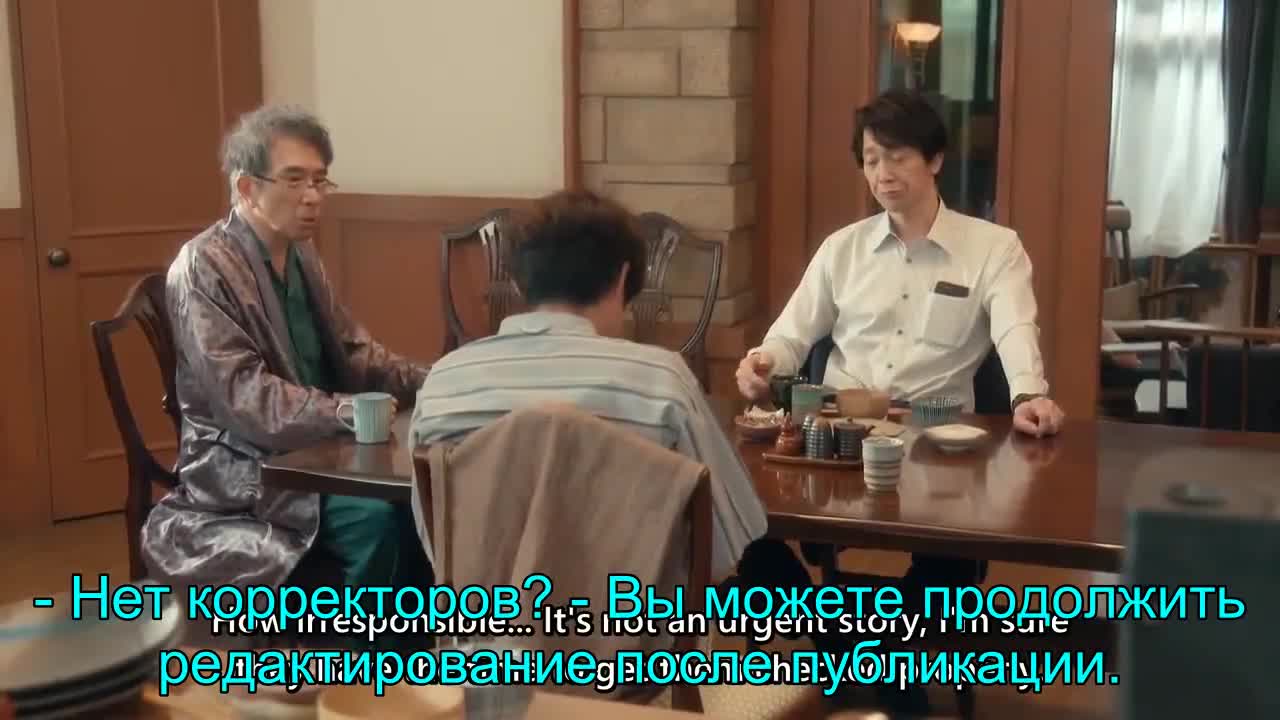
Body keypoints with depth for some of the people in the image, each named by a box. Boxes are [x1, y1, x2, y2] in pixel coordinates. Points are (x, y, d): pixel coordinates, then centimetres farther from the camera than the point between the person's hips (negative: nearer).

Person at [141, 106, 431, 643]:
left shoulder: (300, 253, 9)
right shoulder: (204, 269, -15)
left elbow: (352, 350, 14)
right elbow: (244, 398, -23)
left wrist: (427, 384, -3)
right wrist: (345, 411, -34)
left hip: (314, 447, 7)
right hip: (244, 468, -7)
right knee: (375, 516, -28)